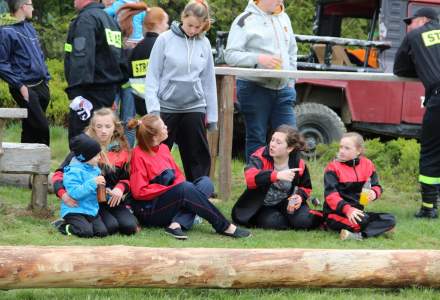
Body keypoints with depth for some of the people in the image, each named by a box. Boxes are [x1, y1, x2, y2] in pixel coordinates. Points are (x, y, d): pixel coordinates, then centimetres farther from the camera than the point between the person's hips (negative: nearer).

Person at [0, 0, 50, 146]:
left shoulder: (29, 27, 16)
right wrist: (19, 86, -17)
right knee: (41, 127, -14)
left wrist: (46, 79, 16)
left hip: (41, 87, 8)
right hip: (26, 89, -8)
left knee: (30, 130, 10)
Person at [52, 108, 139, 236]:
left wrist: (120, 188, -9)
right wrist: (63, 194, -28)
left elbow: (126, 178, 16)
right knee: (111, 227, -28)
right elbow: (60, 173, -8)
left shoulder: (121, 150, 7)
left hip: (113, 200, 3)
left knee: (129, 227, -22)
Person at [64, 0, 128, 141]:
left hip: (92, 91, -9)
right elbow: (120, 58, 21)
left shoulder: (86, 19, -11)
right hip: (110, 90, 9)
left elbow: (82, 57, -23)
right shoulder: (110, 19, 19)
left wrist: (76, 92, -28)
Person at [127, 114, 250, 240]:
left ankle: (177, 224, -29)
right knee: (186, 188, -31)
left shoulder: (163, 148, 12)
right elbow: (139, 192, -15)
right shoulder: (139, 155, -10)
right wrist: (171, 188, -13)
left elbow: (178, 176, 16)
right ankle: (224, 227, -26)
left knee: (206, 182, -6)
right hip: (148, 212, -8)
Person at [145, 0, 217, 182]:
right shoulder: (165, 40, -4)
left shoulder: (204, 44, 5)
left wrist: (212, 115, 9)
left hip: (194, 107, 2)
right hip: (166, 106, -2)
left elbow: (208, 80, 9)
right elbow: (152, 75, -3)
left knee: (199, 157, 3)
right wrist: (153, 106, -13)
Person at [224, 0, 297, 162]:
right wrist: (258, 59, -22)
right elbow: (230, 55, -10)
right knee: (256, 140, 0)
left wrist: (291, 80, 15)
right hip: (255, 88, -5)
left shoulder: (284, 18, 14)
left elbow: (292, 51, 25)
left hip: (283, 89, 6)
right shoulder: (245, 20, -6)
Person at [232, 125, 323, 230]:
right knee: (272, 222, -34)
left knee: (303, 220, -27)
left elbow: (305, 187, 11)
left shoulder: (298, 164, -8)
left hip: (286, 205, 2)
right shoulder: (261, 156, -19)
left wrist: (299, 197, -14)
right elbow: (250, 178, -39)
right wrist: (277, 175, -50)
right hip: (263, 207, -2)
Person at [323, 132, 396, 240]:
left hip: (356, 212, 7)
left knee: (390, 220, -13)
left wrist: (374, 193, -20)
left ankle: (357, 235, -25)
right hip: (336, 214, -7)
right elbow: (331, 195, -20)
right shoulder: (333, 167, -9)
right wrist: (347, 209, -37)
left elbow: (376, 187, 8)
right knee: (364, 220, -38)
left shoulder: (367, 165, 5)